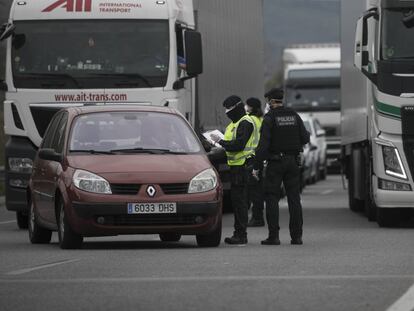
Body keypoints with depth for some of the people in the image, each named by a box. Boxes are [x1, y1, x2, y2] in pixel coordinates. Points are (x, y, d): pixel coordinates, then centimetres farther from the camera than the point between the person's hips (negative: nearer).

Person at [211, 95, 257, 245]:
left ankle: (241, 235, -8)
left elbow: (238, 145, -23)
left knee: (239, 199, -9)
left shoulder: (245, 123, -13)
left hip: (242, 166, -11)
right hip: (235, 165, 11)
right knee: (236, 199, 12)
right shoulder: (235, 123, 20)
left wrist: (220, 141, -16)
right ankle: (238, 233, 17)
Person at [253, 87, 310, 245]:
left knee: (272, 198, 0)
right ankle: (296, 235, 5)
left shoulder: (270, 117, -10)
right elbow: (305, 139, 4)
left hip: (275, 162, -5)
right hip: (292, 161, 5)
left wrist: (256, 166, -11)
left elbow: (263, 144, -15)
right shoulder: (294, 116, 6)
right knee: (294, 198, 7)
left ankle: (273, 236, -6)